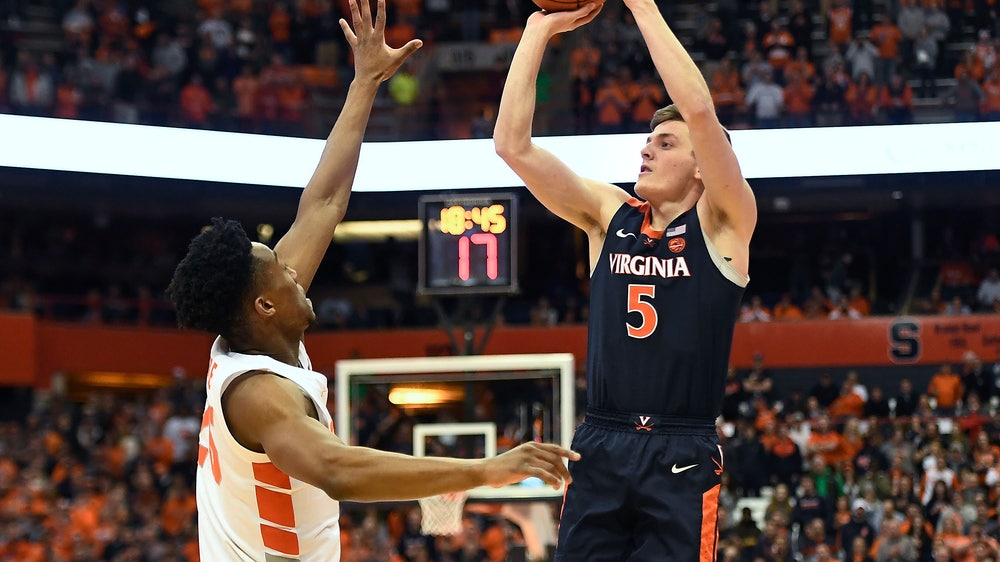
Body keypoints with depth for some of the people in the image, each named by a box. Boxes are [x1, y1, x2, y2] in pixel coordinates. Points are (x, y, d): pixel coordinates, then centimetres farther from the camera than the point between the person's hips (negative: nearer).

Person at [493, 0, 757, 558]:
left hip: (681, 454, -4)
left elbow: (699, 110, -15)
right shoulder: (609, 214, 11)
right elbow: (513, 144, 3)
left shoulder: (722, 223, 0)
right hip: (599, 448, 4)